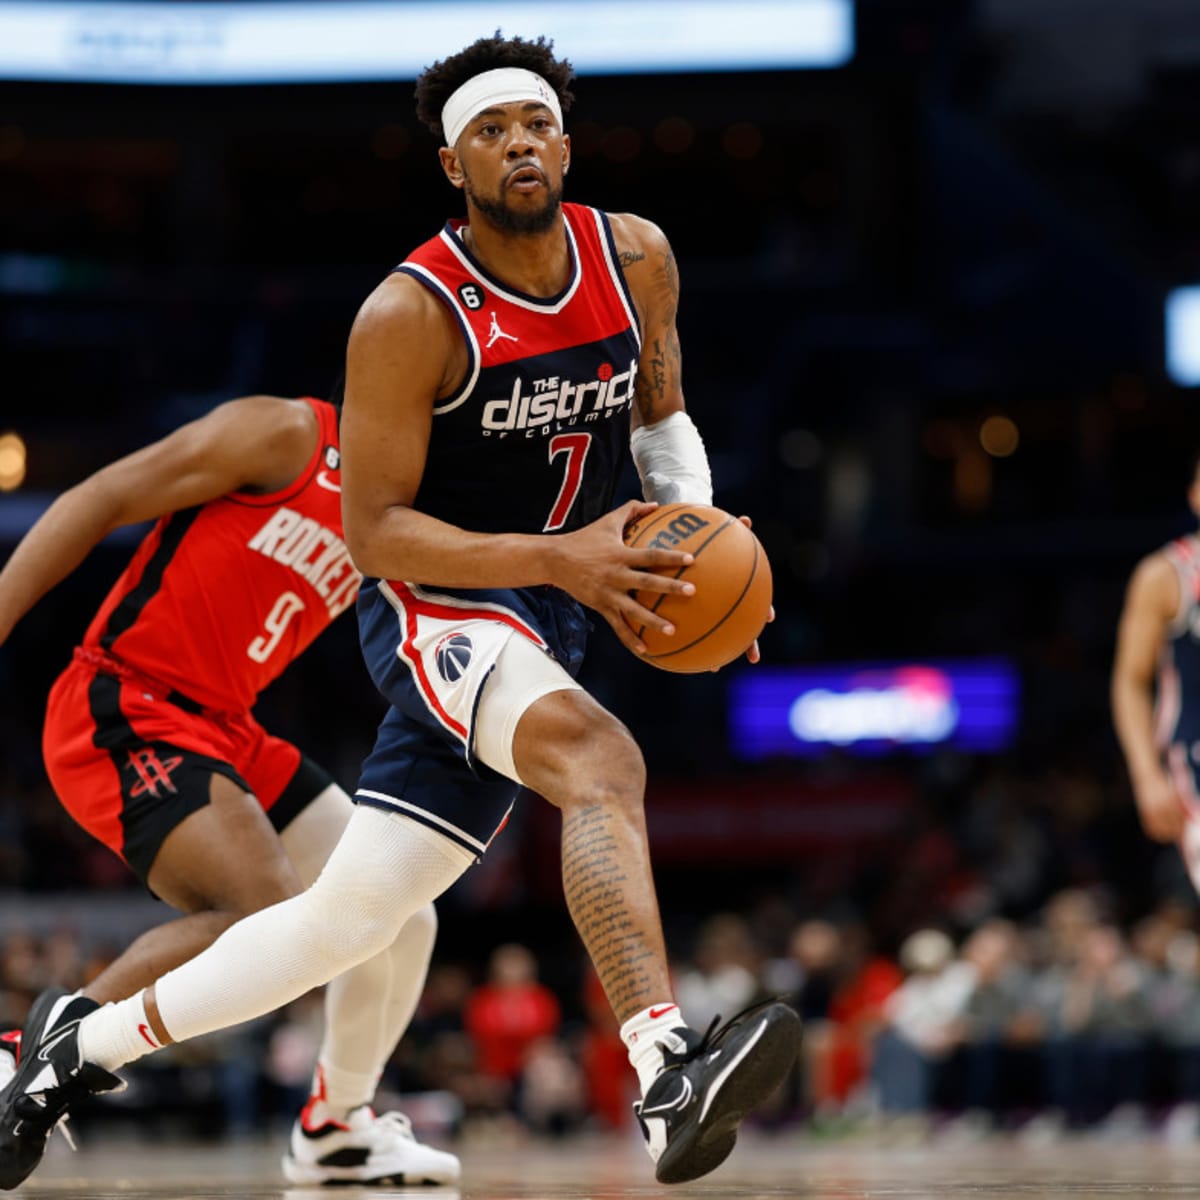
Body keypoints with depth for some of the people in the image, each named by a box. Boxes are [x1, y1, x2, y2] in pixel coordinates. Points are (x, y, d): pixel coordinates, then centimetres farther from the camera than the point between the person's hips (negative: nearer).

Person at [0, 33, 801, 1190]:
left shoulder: (635, 259, 1)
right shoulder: (413, 314, -16)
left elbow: (659, 414, 18)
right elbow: (373, 530, -15)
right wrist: (557, 557, -26)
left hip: (544, 622, 6)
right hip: (432, 602, -6)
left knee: (350, 915, 4)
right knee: (601, 758, -36)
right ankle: (666, 1073, -51)